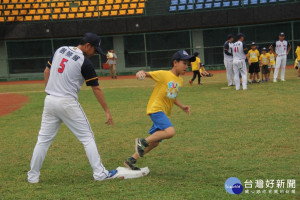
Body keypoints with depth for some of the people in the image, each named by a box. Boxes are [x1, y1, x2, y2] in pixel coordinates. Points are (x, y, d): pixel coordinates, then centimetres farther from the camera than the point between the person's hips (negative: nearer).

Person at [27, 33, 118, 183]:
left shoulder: (60, 50, 9)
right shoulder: (85, 62, -9)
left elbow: (46, 71, 15)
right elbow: (96, 89, -8)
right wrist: (107, 111, -3)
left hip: (50, 101, 6)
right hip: (67, 102, -6)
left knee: (43, 139, 12)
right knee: (87, 137, 4)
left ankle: (33, 176, 15)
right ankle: (99, 173, 3)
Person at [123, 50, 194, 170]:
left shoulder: (180, 81, 14)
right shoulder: (163, 75, -9)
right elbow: (148, 74, -15)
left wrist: (182, 106, 16)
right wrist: (141, 73, -38)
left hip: (165, 113, 9)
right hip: (156, 109, -9)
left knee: (154, 142, 11)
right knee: (170, 131, -29)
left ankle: (131, 160, 24)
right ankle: (142, 142, -10)